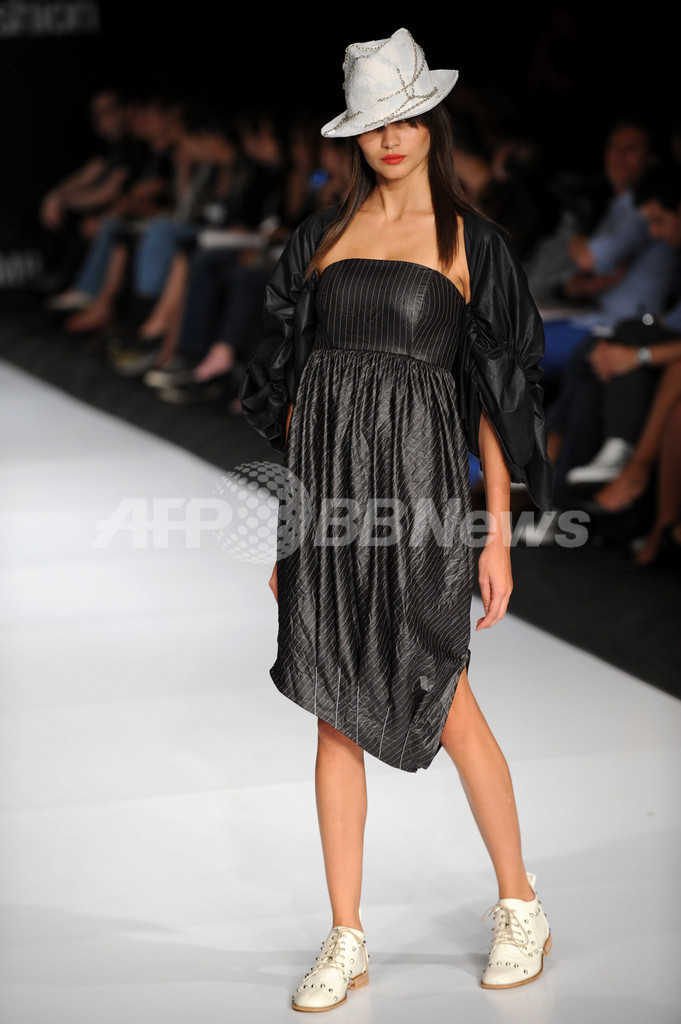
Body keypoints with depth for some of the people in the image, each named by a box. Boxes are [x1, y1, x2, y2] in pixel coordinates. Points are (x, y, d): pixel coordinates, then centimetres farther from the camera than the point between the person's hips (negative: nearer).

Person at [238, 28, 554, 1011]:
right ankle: (346, 940, 12)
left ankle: (521, 906, 19)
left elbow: (496, 393, 1)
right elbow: (293, 378, 13)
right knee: (337, 709, 4)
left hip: (421, 484, -3)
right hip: (328, 484, 3)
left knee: (441, 698, -1)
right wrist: (289, 520, 9)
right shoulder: (322, 236, 13)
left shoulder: (468, 242, 4)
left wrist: (499, 532, -4)